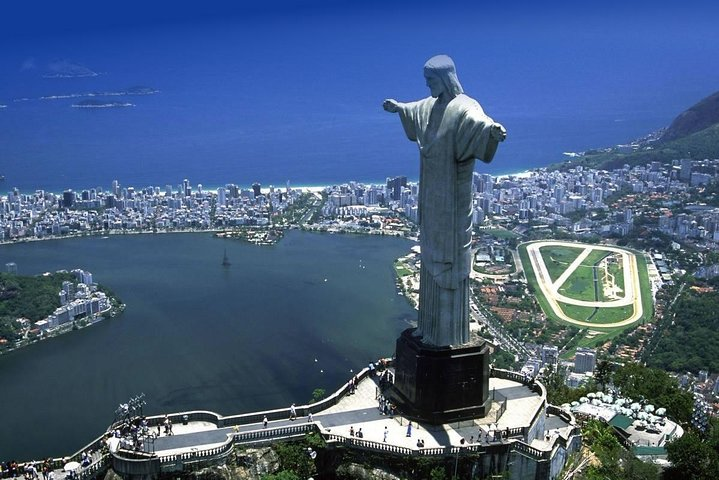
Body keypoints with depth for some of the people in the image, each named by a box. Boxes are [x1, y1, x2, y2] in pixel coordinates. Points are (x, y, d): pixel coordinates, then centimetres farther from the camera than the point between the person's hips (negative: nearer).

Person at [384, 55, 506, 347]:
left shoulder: (464, 108, -18)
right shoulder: (431, 105, 9)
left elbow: (478, 121, -41)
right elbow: (414, 111, 33)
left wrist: (493, 128, -63)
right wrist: (398, 107, 51)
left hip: (452, 196, -9)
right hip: (431, 194, 9)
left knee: (449, 258, -2)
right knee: (432, 256, 15)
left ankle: (449, 333, 8)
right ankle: (432, 325, 28)